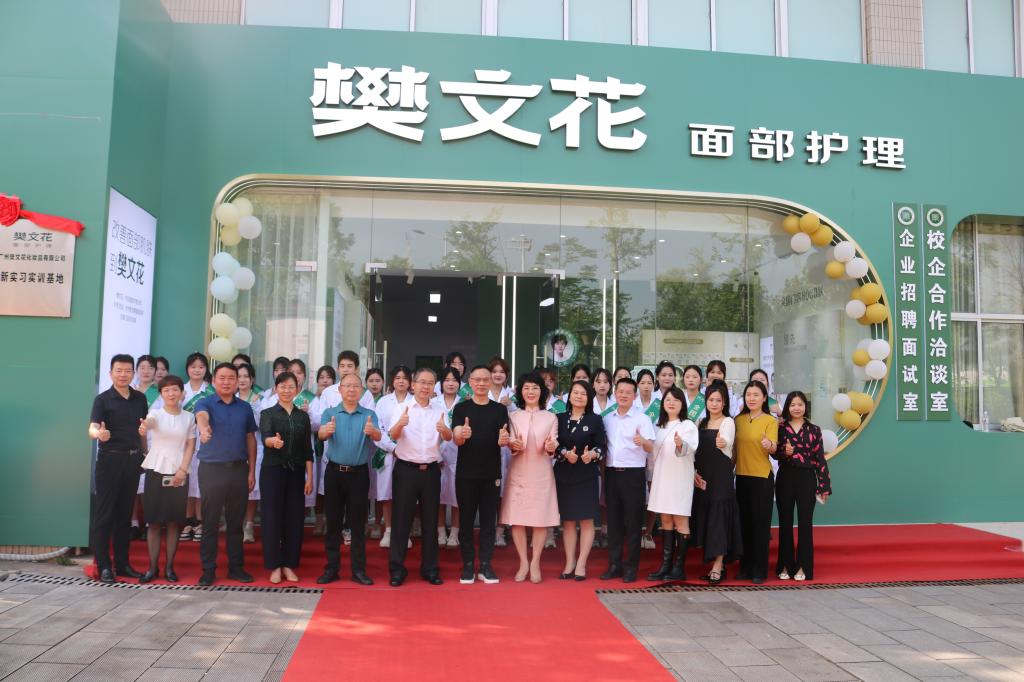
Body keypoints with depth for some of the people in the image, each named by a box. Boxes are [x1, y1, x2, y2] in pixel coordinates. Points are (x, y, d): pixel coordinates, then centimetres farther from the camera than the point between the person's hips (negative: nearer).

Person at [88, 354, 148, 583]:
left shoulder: (140, 398, 8)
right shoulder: (102, 399, -6)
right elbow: (92, 427, -19)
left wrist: (145, 453, 13)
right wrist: (99, 434, -41)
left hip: (133, 460, 5)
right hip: (110, 459, -4)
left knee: (125, 513, 11)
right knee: (104, 513, -1)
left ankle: (122, 563, 19)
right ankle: (104, 566, 5)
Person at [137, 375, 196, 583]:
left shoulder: (189, 417, 5)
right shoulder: (156, 413, -2)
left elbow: (191, 446, 5)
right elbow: (149, 422, -27)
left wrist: (183, 470, -7)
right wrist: (143, 427, -51)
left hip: (179, 474, 2)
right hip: (156, 472, -1)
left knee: (174, 522, 5)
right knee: (154, 521, 1)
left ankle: (169, 566, 13)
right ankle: (153, 567, 10)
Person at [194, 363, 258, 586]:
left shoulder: (245, 407, 9)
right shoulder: (205, 403, -2)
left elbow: (250, 439, 11)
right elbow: (201, 416, -27)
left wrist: (252, 471, 5)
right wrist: (204, 428, -51)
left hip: (239, 469, 3)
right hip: (212, 469, -3)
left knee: (236, 522, 10)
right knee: (210, 522, 3)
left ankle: (236, 567, 19)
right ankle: (208, 570, 12)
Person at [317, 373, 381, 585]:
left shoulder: (369, 415, 3)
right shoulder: (330, 413, 4)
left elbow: (378, 437, -14)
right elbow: (321, 435, -14)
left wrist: (372, 431, -39)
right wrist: (326, 430, -39)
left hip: (359, 473, 0)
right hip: (334, 472, 1)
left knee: (358, 523, 4)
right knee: (333, 522, 6)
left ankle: (358, 570, 11)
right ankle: (331, 568, 16)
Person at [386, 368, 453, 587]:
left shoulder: (439, 411, 7)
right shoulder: (403, 409, -1)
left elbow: (449, 437, -8)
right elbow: (392, 436, -15)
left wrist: (444, 429, -32)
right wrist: (400, 424, -38)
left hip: (431, 470, 3)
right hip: (406, 469, -3)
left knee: (430, 519, 9)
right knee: (401, 519, 1)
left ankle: (430, 568, 19)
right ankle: (397, 568, 11)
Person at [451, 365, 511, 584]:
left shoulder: (500, 409, 5)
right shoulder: (461, 408, 2)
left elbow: (504, 441, 2)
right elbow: (456, 440, -7)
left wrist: (504, 440, -22)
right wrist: (462, 435, -30)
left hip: (492, 473, 1)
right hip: (466, 473, -1)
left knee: (489, 520, 6)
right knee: (466, 520, 5)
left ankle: (485, 565, 14)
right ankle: (468, 565, 14)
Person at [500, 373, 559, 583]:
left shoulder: (551, 417, 7)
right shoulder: (513, 416, 6)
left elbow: (553, 445, 2)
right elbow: (510, 445, 0)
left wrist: (551, 447, -21)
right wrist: (514, 446, -22)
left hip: (541, 473, 0)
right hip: (518, 473, 0)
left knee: (541, 519, 1)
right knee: (517, 519, 0)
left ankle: (535, 563, 13)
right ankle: (523, 562, 13)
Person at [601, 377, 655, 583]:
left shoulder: (642, 419, -4)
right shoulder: (608, 419, 10)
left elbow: (651, 448, -14)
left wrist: (642, 441, -35)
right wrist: (603, 470, 7)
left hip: (633, 474, -4)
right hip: (611, 473, 4)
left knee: (633, 521, 1)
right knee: (613, 519, 9)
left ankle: (631, 566, 11)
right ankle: (614, 564, 18)